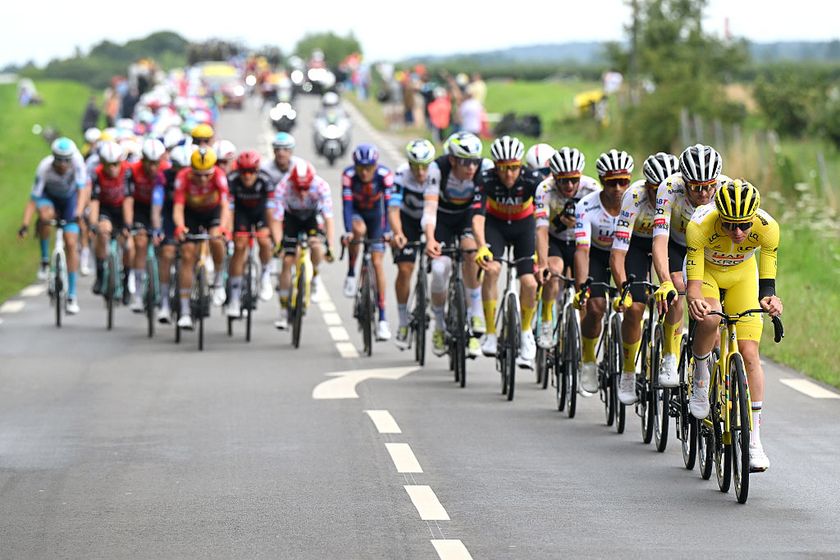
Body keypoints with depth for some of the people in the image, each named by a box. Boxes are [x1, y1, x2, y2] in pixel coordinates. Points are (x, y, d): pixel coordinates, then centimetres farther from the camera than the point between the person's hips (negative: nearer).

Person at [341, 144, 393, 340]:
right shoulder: (348, 175, -29)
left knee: (377, 262, -8)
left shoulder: (384, 175, -30)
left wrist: (388, 231, -47)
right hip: (356, 213, 0)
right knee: (359, 230, -37)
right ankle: (351, 273, -14)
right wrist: (347, 232, -48)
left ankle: (382, 318, -6)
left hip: (375, 214, 0)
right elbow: (347, 205, -34)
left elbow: (389, 204, -34)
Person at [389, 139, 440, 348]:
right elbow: (393, 209, -36)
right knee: (404, 269, -12)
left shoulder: (438, 174, -28)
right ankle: (403, 323, 1)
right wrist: (397, 233, -55)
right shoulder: (401, 176, -29)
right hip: (408, 220, -1)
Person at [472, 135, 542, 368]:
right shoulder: (487, 181, -28)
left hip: (524, 225, 0)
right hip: (495, 224, 0)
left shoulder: (532, 180, -29)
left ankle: (526, 332, 13)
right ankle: (490, 334, -17)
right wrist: (481, 247, -55)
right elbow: (478, 217, -38)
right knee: (491, 268, -27)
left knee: (529, 282, -16)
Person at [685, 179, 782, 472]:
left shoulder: (767, 227, -32)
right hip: (706, 270, -1)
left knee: (749, 354, -9)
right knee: (709, 318, -35)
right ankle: (701, 381, -8)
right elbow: (694, 281, -34)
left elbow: (767, 280, -29)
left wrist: (769, 299, -51)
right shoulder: (700, 225, -36)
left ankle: (754, 440, -3)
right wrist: (694, 301, -56)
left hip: (742, 273, 2)